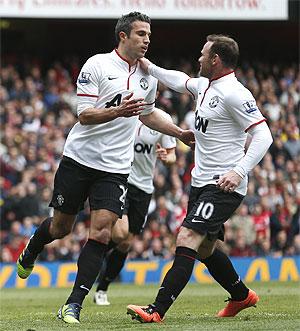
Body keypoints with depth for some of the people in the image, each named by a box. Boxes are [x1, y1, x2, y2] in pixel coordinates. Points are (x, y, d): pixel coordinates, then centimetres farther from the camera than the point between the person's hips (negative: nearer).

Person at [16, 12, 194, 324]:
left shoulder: (148, 77, 9)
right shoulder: (97, 65, -8)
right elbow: (84, 114, -14)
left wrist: (180, 133, 24)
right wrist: (118, 111, -30)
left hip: (115, 167, 3)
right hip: (79, 158, -3)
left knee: (101, 232, -12)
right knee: (60, 227, 9)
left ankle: (73, 304, -9)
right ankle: (31, 251, 44)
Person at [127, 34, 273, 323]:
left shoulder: (234, 93, -16)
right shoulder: (205, 86, 12)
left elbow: (263, 135, -20)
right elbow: (180, 81, 35)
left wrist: (239, 171, -27)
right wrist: (149, 68, 34)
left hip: (223, 187, -10)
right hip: (201, 182, 10)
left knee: (187, 240, -20)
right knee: (204, 249, 19)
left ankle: (157, 310, -26)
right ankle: (242, 296, 39)